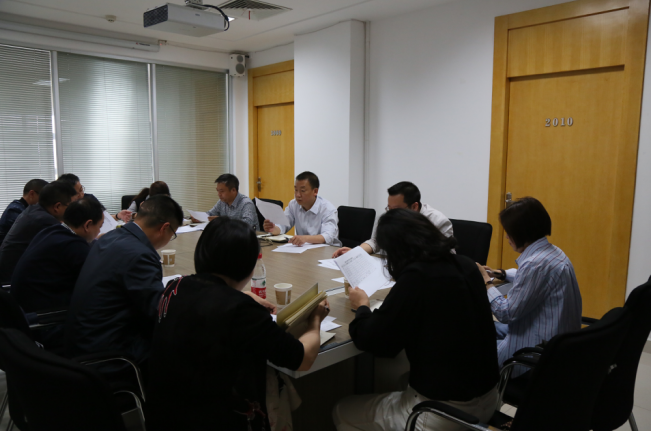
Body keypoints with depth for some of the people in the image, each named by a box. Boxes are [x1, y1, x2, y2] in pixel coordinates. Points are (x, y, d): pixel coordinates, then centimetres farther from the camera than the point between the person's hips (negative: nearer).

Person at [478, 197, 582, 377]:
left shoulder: (536, 264, -28)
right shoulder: (552, 252, 4)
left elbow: (507, 313, -22)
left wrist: (486, 282, -9)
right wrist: (500, 273, 18)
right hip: (558, 340, 10)